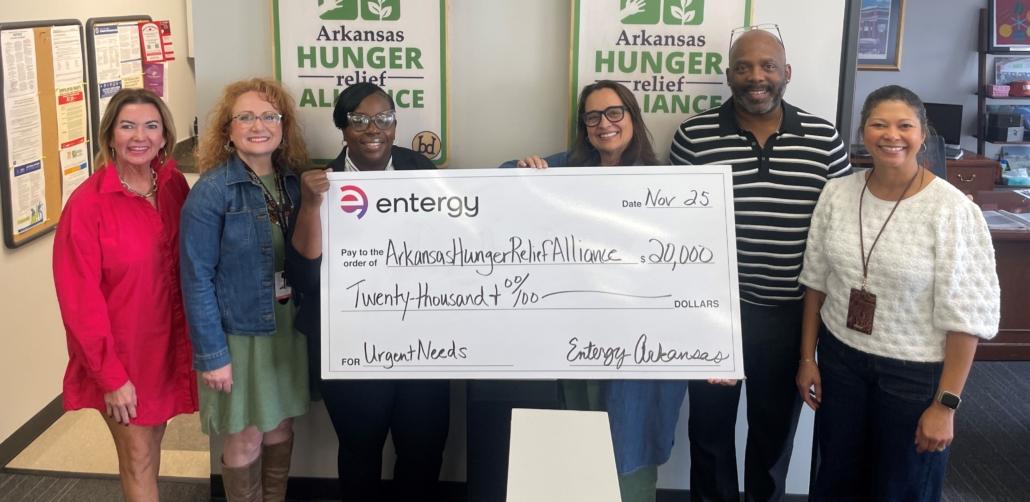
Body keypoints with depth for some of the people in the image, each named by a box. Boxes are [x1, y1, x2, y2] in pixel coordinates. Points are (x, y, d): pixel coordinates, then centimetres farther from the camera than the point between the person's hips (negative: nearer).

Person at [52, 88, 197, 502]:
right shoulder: (88, 203, -17)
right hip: (121, 352, -4)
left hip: (167, 341, 5)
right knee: (138, 457, 8)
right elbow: (80, 299, -16)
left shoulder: (174, 186, -1)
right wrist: (110, 375, -15)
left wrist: (193, 335, 4)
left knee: (152, 444, 18)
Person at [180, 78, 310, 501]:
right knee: (244, 440, 8)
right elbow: (197, 279, -14)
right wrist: (212, 354, -16)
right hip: (239, 333, -5)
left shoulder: (295, 181, 1)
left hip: (288, 328, 5)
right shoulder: (211, 192, -14)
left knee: (280, 427, 17)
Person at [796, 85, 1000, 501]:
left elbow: (966, 315, -16)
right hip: (840, 358, 4)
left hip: (916, 373, -4)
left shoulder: (953, 211, -17)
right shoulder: (837, 194, -3)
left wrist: (946, 404, -16)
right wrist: (807, 357, 7)